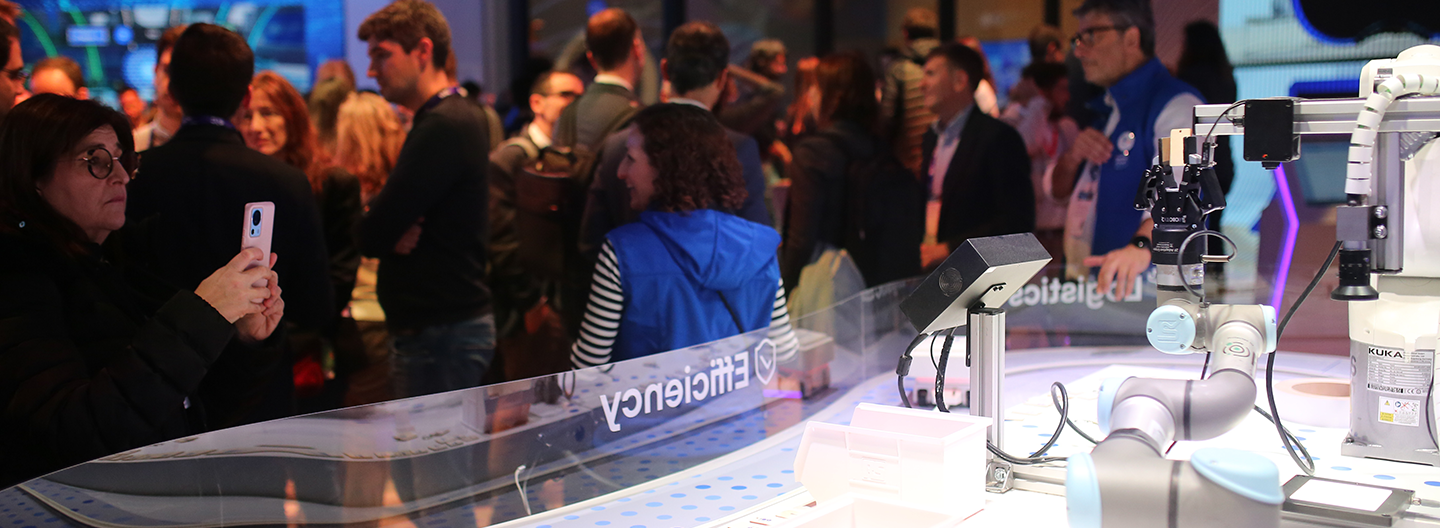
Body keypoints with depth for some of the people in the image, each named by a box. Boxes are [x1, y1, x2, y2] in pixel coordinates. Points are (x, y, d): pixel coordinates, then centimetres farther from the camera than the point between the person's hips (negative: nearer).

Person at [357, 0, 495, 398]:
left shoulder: (443, 126, -17)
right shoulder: (463, 117, 15)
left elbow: (372, 237, -20)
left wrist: (387, 234, 1)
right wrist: (392, 234, -6)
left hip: (440, 332, -10)